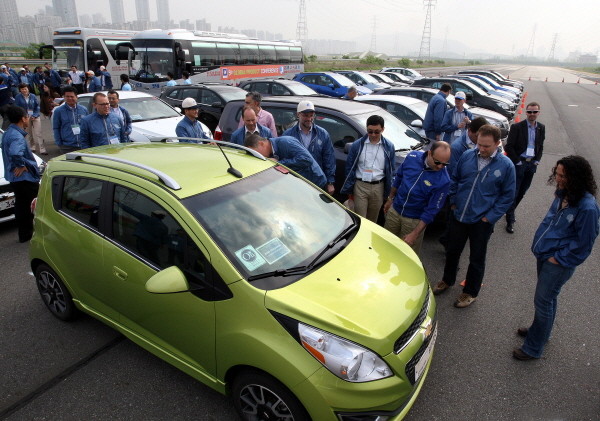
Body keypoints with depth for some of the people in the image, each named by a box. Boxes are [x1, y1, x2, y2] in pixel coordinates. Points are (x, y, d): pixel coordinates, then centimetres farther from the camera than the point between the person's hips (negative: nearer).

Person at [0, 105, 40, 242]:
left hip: (15, 178, 10)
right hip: (25, 178, -10)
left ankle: (24, 234, 28)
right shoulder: (17, 136, -22)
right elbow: (15, 154, -40)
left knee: (21, 205, 17)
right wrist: (22, 165, -23)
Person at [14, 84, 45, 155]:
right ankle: (31, 148, 23)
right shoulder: (18, 97, -1)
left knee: (38, 134, -7)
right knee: (29, 134, 10)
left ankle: (41, 149, -9)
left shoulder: (33, 96, 0)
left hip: (35, 117, -1)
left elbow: (37, 106, 2)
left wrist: (35, 115, -9)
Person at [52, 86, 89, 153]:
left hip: (83, 145, 2)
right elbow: (56, 129, 3)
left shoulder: (84, 109, 8)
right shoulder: (58, 111, 2)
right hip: (67, 147, -2)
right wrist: (59, 144, -3)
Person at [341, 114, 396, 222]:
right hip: (360, 186, -1)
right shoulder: (357, 145, -4)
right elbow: (349, 167, 2)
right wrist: (349, 189, 2)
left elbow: (392, 170, 8)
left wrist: (389, 190, 6)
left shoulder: (389, 147, 1)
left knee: (372, 220, 15)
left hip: (378, 187, 2)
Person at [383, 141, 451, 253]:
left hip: (415, 220, -4)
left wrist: (415, 234, -21)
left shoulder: (443, 180, -24)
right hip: (394, 210, 4)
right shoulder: (412, 157, -13)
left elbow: (431, 211, -19)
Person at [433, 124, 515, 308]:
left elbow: (508, 195, -4)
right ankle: (447, 280, 43)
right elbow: (454, 179, 9)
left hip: (481, 222, -3)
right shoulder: (467, 156, -5)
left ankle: (470, 292, 32)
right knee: (452, 251, 19)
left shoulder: (506, 165, -11)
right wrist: (453, 201, 3)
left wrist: (490, 217, -10)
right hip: (458, 216, 3)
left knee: (477, 259, 12)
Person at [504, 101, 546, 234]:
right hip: (518, 163, -5)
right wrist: (518, 162, -11)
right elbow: (508, 147, -11)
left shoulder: (541, 128, 6)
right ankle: (510, 220, 7)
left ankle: (510, 211, 31)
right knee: (513, 192, -1)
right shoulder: (517, 127, -10)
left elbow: (540, 147, 15)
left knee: (522, 192, 12)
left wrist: (537, 161, 4)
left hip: (531, 164, 5)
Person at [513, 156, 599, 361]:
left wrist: (559, 258, -13)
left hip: (559, 264, -7)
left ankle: (533, 348, 20)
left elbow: (583, 243, -18)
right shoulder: (563, 194, -2)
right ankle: (540, 330, 45)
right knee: (548, 298, 24)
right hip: (545, 254, 8)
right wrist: (540, 242, 8)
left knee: (543, 301, 4)